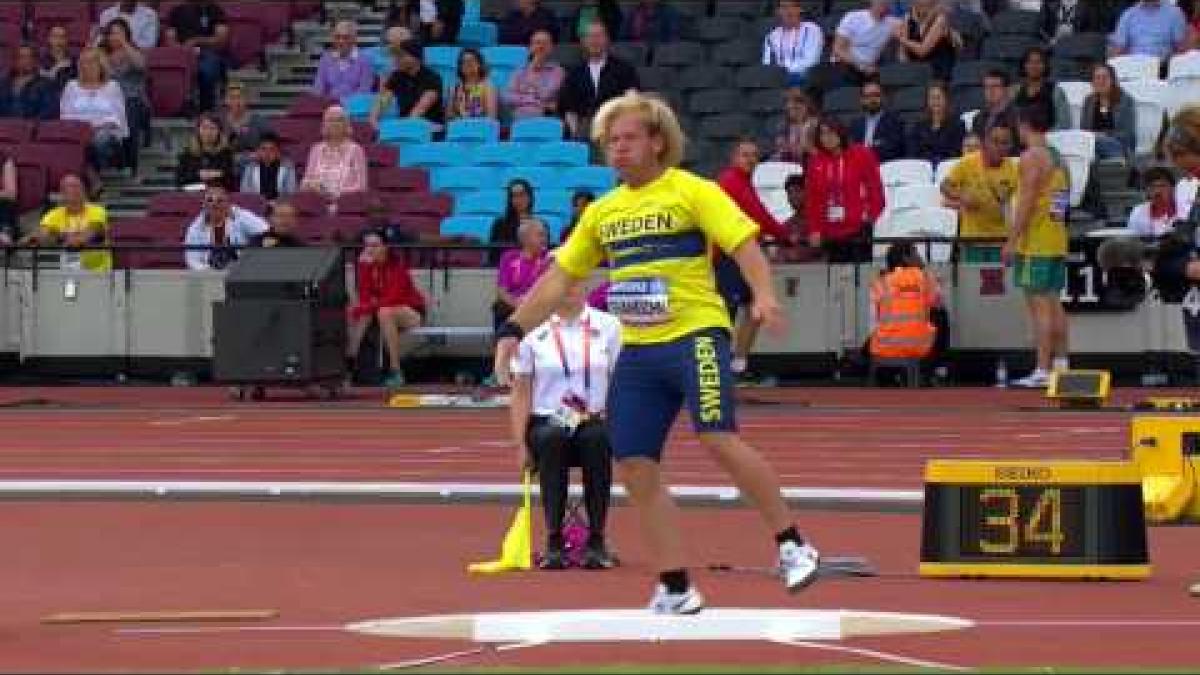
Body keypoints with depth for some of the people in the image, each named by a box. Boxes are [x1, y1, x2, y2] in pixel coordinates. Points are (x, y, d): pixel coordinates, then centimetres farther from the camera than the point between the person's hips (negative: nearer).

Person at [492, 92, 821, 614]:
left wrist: (764, 296, -29)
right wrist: (513, 330, 13)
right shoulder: (602, 212, 15)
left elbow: (744, 243, -12)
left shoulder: (691, 192, -2)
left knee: (718, 438, -23)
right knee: (636, 470, 0)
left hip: (696, 335, -6)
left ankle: (792, 546, -8)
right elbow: (559, 277, 20)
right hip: (636, 352, 6)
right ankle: (676, 591, 9)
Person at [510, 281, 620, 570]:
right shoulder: (533, 331, 6)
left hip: (595, 422, 0)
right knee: (553, 438, -36)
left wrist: (606, 416, -13)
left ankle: (597, 541, -27)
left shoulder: (608, 327, 7)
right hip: (546, 423, 0)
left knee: (596, 438, -36)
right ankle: (553, 541, -31)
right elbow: (521, 393, 6)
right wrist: (520, 444, -4)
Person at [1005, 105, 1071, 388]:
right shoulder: (1058, 158, 16)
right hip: (1058, 241, 9)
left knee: (1039, 305, -10)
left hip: (1036, 243, -9)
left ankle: (1042, 371, -15)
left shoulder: (1032, 157, -11)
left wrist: (1012, 241, -16)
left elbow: (1026, 202, -18)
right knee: (1054, 303, 15)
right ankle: (1060, 363, 19)